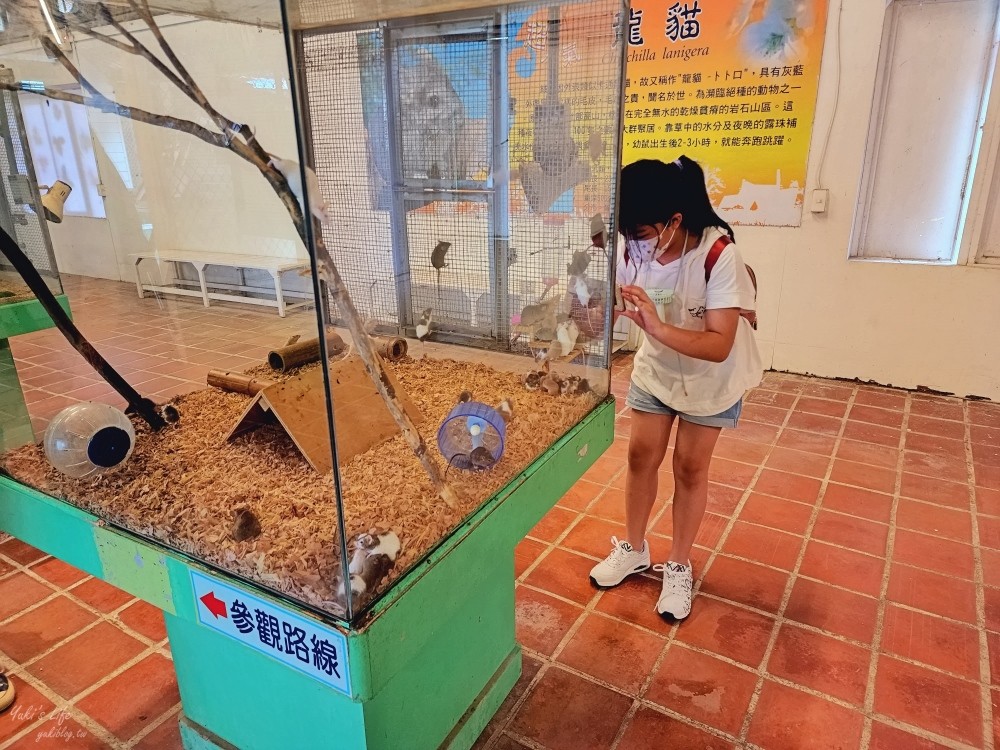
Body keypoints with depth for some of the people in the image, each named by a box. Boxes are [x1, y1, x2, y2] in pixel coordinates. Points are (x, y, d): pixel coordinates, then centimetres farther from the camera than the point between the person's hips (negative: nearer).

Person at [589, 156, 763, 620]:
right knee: (641, 456, 9)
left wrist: (658, 327, -49)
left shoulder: (718, 255, -33)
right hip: (655, 369, 4)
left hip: (712, 377, -3)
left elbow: (720, 345, -36)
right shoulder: (633, 248, -21)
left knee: (690, 468, 5)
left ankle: (678, 566, 26)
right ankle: (633, 549, 31)